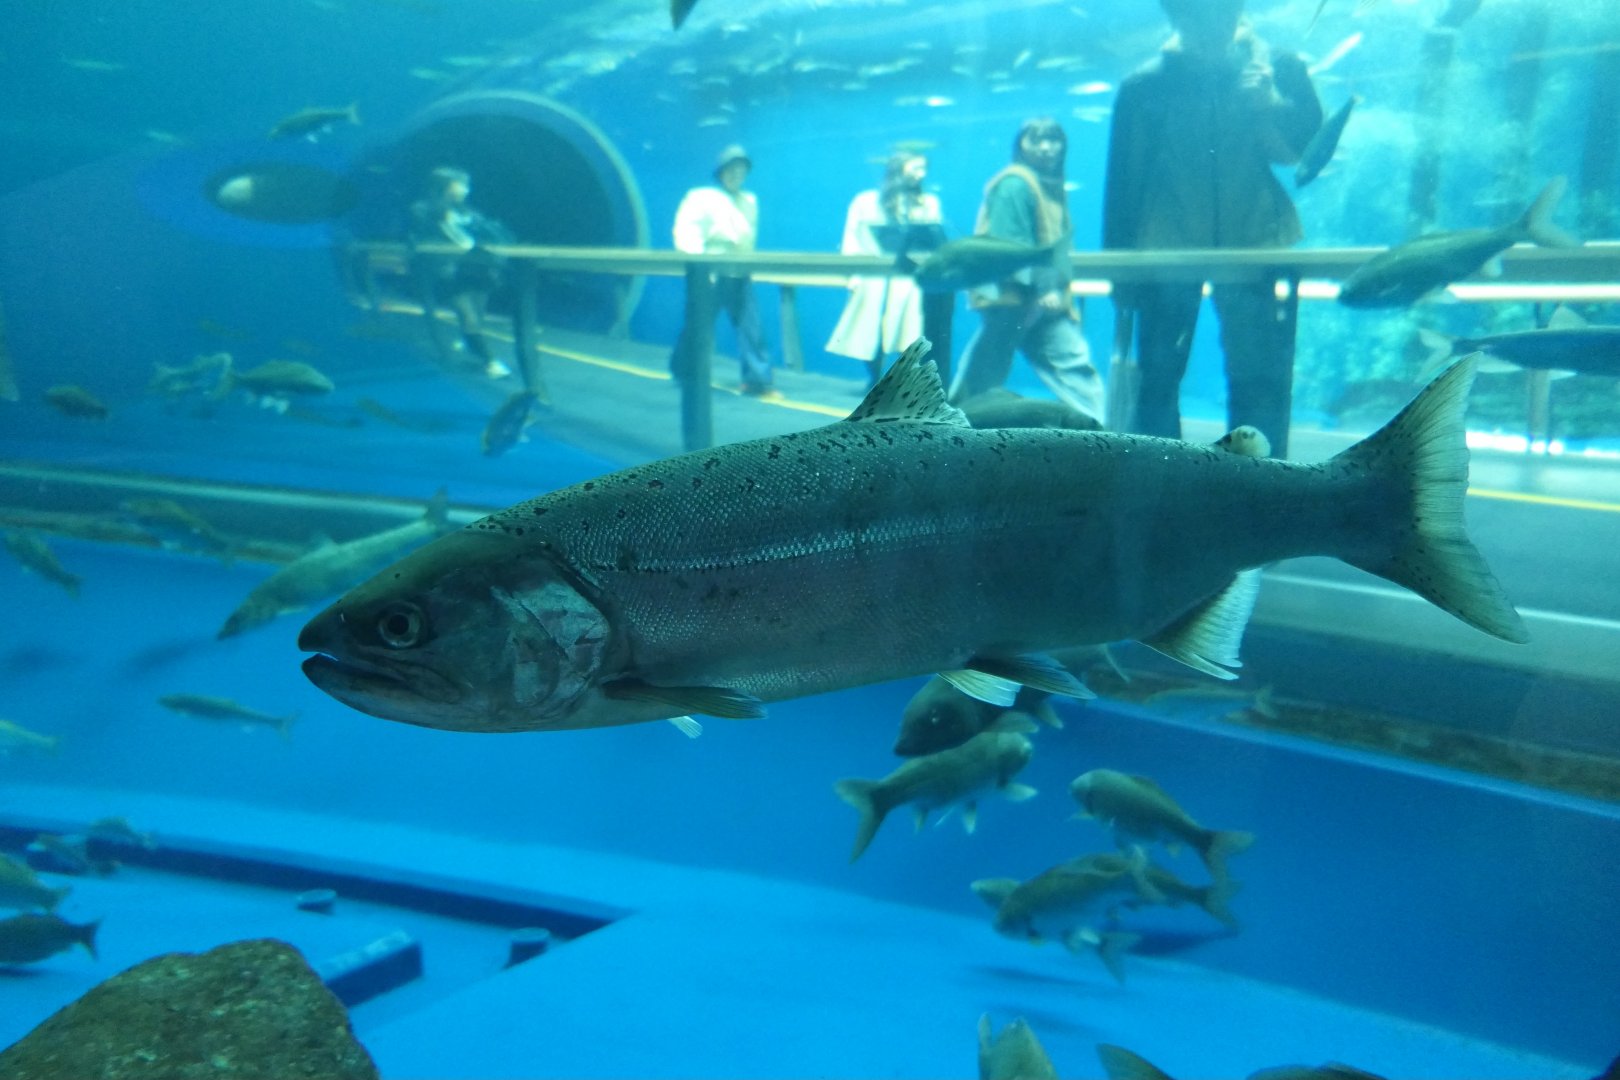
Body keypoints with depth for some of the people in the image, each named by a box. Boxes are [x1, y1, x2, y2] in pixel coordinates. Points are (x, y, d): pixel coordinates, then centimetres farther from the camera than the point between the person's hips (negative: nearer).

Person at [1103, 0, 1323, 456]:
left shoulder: (1279, 70, 4)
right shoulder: (1145, 87, 2)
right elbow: (1123, 180, 3)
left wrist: (1268, 104, -18)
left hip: (1259, 246, 0)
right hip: (1168, 249, 0)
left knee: (1261, 385, -1)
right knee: (1157, 380, 3)